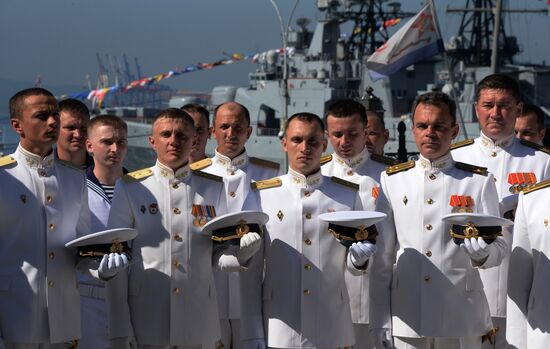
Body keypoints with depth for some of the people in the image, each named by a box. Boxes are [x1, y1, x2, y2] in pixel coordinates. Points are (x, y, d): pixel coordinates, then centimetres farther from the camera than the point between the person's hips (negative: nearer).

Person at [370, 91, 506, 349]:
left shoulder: (478, 181, 3)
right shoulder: (392, 180, 7)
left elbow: (499, 248, 4)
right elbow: (381, 257, 7)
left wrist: (481, 253, -20)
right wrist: (379, 321, 3)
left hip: (461, 321, -1)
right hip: (406, 320, 1)